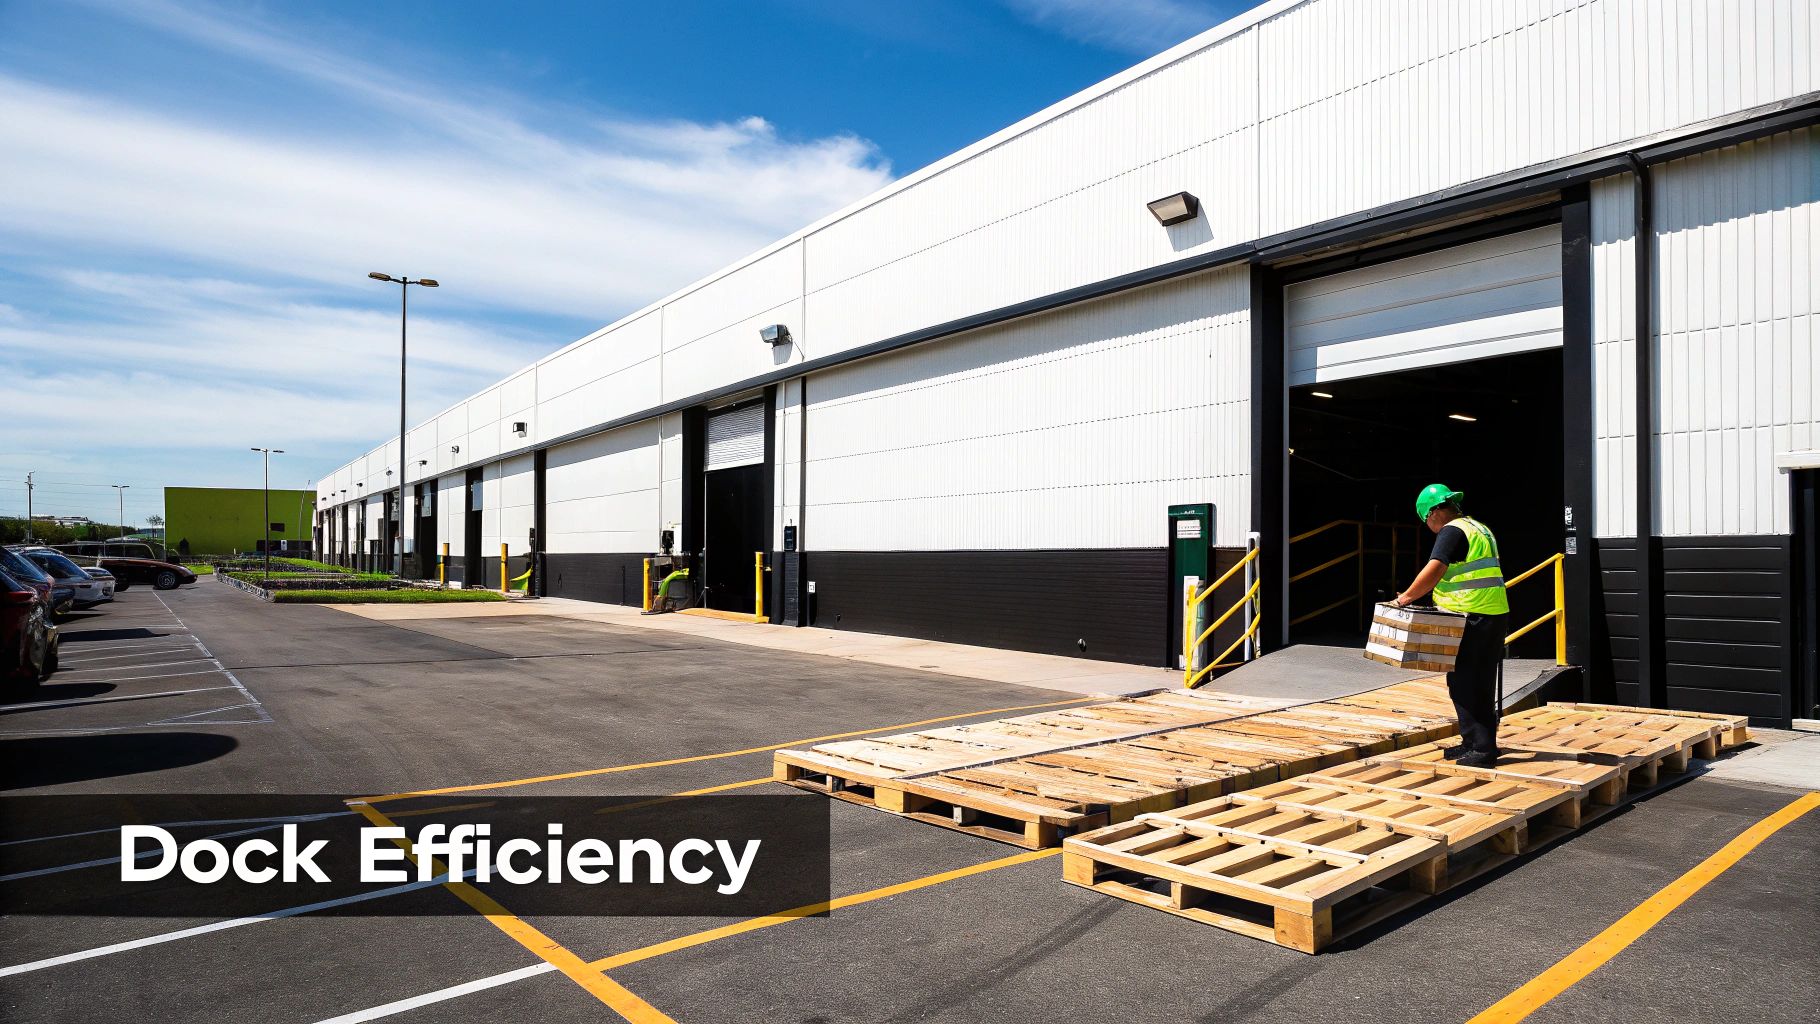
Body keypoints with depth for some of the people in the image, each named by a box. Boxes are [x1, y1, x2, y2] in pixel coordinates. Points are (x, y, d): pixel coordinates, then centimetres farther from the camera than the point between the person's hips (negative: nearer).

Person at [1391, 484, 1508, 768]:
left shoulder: (1451, 531, -10)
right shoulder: (1479, 529, 21)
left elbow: (1433, 572, -21)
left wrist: (1407, 597, -10)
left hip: (1473, 617, -10)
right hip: (1493, 614, 10)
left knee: (1465, 684, -5)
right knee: (1479, 685, 14)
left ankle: (1482, 748, -3)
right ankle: (1474, 744, 21)